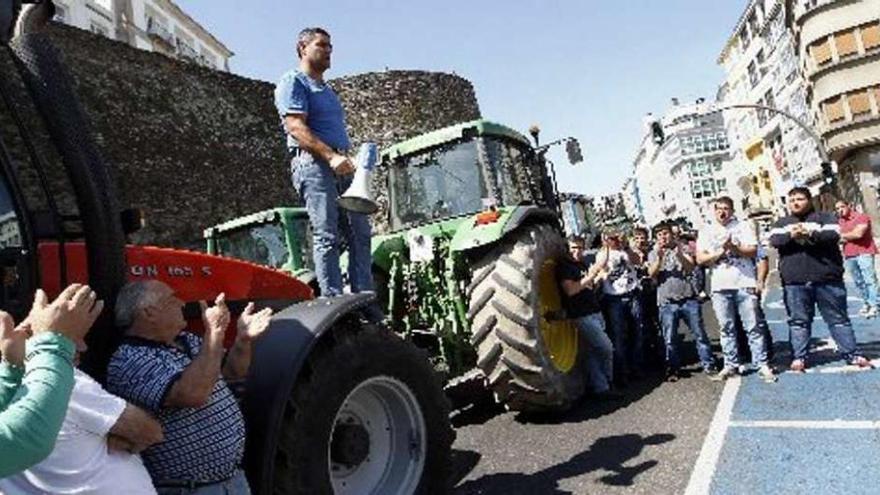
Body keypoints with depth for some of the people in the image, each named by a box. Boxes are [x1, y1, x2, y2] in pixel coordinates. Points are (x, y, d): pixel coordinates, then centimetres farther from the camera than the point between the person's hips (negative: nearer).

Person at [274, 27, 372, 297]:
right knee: (327, 236, -12)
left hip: (341, 166, 8)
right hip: (313, 163, -8)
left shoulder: (327, 89, 28)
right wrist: (331, 156, -23)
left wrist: (348, 159, 16)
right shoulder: (293, 82, 2)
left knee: (360, 233, 2)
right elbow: (296, 127, -12)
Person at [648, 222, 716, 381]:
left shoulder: (682, 249, 11)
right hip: (667, 302, 0)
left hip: (688, 299, 0)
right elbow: (652, 274, -5)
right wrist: (659, 258, -20)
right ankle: (672, 370, 11)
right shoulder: (653, 254, 10)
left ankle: (708, 365, 15)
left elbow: (690, 268, -4)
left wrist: (679, 254, -21)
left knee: (700, 334, 4)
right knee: (670, 339, 1)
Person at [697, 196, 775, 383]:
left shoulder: (742, 226, 9)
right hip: (719, 286, 2)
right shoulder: (706, 232, 12)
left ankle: (762, 365, 5)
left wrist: (734, 248, -17)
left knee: (752, 327, -1)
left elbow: (753, 250, -2)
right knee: (726, 329, 7)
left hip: (744, 283, -1)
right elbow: (700, 258, 3)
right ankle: (730, 365, 14)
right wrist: (720, 252, -10)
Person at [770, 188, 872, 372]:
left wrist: (810, 233, -25)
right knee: (798, 321, 4)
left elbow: (833, 235, -10)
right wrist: (791, 235, -24)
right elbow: (774, 240, -5)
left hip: (827, 279, -1)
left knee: (838, 318, 7)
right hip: (794, 282, 1)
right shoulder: (781, 223, 14)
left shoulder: (824, 217, 9)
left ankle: (853, 354, 16)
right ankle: (799, 357, 10)